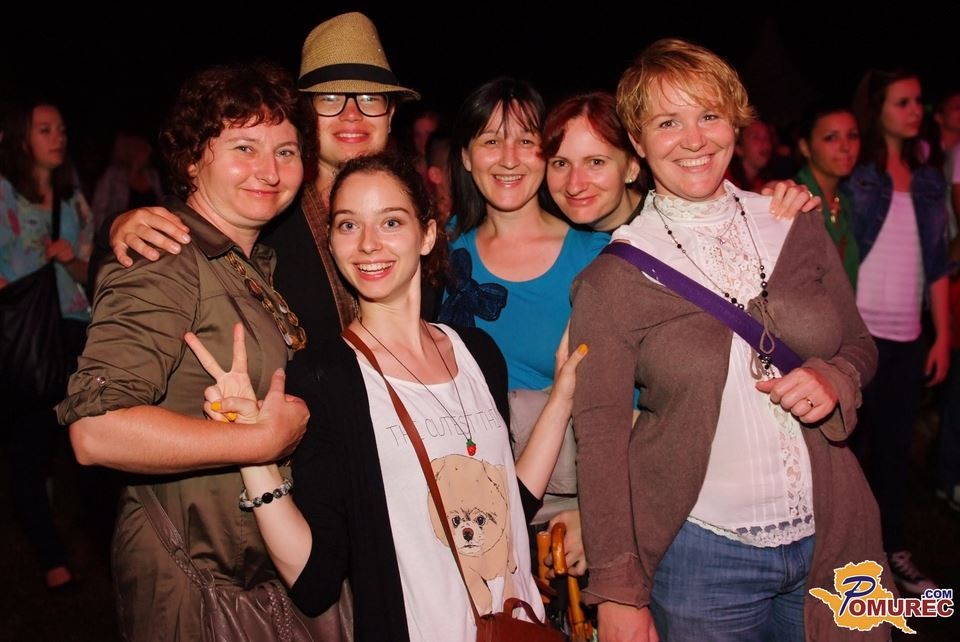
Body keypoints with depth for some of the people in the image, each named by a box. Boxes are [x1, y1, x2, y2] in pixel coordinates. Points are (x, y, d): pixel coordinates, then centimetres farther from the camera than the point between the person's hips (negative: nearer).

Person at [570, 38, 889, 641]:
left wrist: (835, 379, -11)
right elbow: (600, 435, -8)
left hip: (831, 540, 4)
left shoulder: (798, 227, 0)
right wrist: (618, 590, -8)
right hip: (699, 555, -3)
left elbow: (860, 344, 12)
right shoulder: (613, 278, -10)